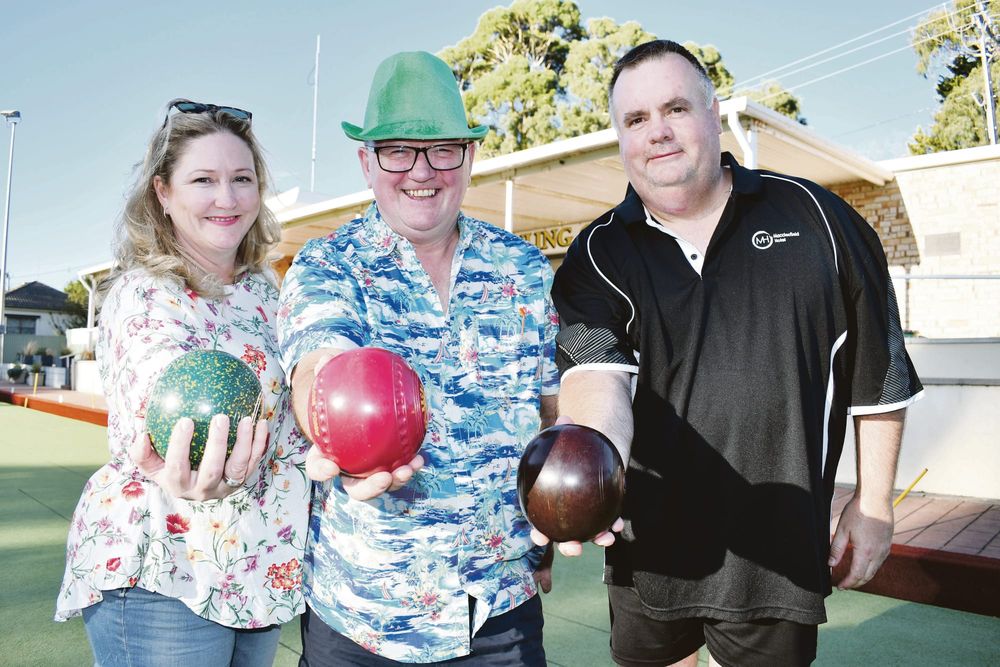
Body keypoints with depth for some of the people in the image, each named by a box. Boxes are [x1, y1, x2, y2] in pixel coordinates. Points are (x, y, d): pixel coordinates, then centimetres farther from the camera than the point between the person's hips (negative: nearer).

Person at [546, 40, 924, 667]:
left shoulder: (812, 217, -2)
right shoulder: (596, 257, -3)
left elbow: (877, 371, 4)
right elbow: (598, 369, -21)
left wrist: (874, 502, 5)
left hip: (780, 547, 0)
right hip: (648, 548, 1)